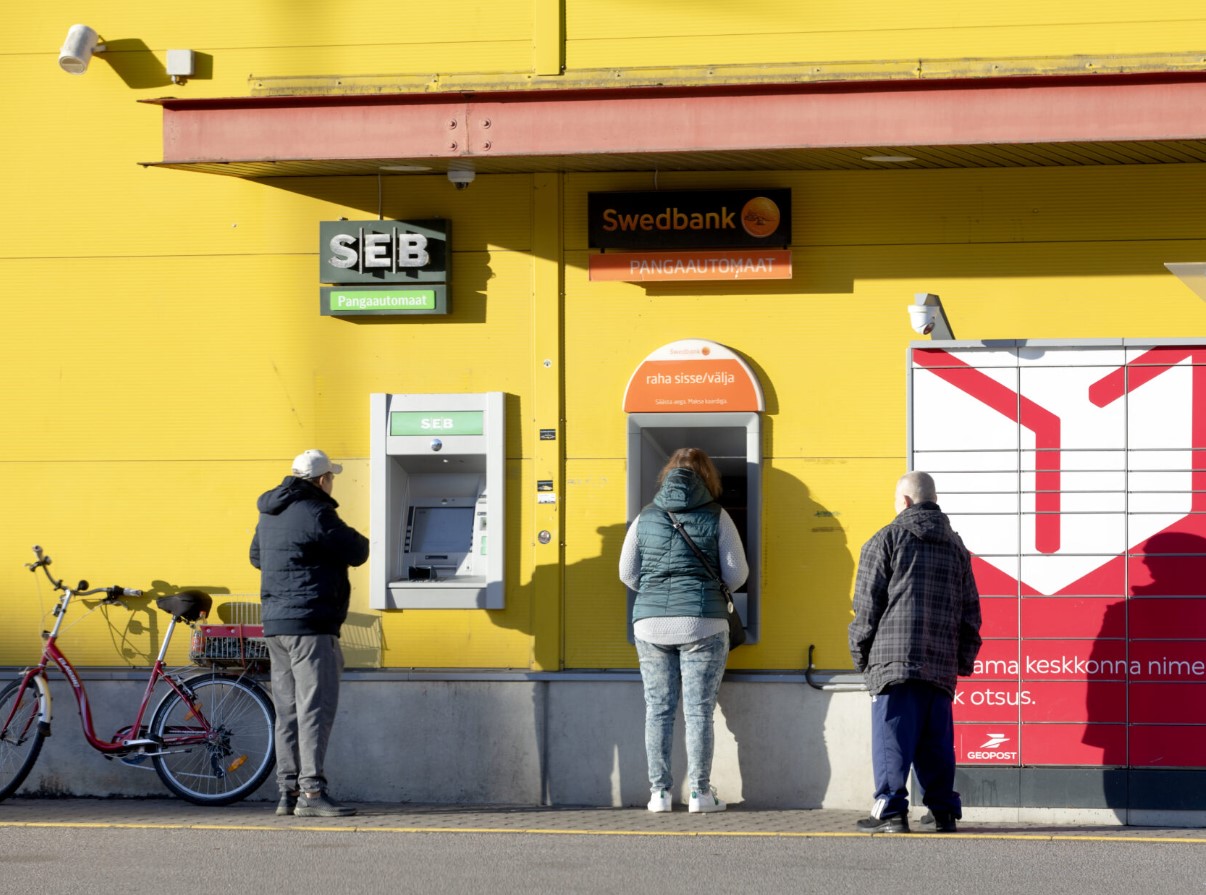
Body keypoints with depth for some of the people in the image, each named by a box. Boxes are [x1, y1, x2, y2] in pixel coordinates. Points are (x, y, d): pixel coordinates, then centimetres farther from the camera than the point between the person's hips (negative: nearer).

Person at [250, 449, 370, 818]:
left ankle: (288, 791, 13)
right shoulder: (315, 514, -13)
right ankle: (311, 791, -14)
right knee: (315, 708, -9)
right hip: (310, 624, -9)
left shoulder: (270, 515, 15)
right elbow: (356, 552, -8)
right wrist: (359, 540, 14)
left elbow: (257, 556, 29)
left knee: (288, 711, 11)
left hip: (274, 622, 9)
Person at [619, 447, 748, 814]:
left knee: (658, 709, 7)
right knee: (699, 711, 1)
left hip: (651, 622, 2)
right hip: (703, 624, -2)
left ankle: (659, 792, 6)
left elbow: (627, 573, 9)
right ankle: (700, 793, 2)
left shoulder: (646, 518, 6)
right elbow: (736, 574, 0)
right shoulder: (716, 517, -1)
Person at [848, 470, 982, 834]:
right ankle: (943, 810, 11)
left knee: (892, 736, -6)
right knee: (937, 740, 10)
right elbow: (970, 610, 18)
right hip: (942, 665, 5)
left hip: (895, 658, -5)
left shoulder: (886, 540, 0)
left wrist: (861, 653, 7)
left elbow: (867, 604, -1)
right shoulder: (955, 546, 17)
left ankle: (891, 809, -11)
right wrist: (964, 659, 22)